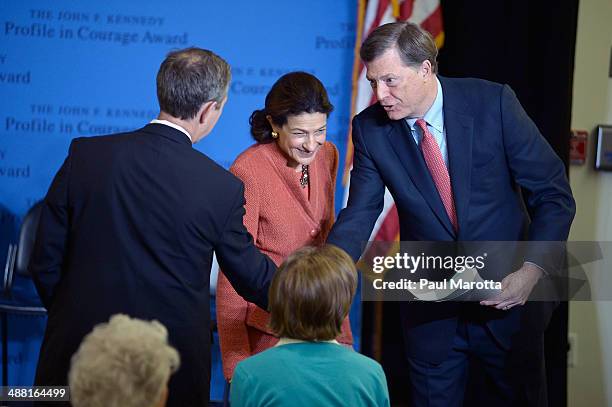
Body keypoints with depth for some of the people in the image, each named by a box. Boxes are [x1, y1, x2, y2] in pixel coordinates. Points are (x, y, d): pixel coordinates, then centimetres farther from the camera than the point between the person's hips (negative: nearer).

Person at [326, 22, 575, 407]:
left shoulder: (492, 102, -14)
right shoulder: (370, 129, -7)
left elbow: (554, 194, -9)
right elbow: (359, 217, -8)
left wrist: (532, 270, -20)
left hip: (507, 296, -1)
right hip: (430, 310, 1)